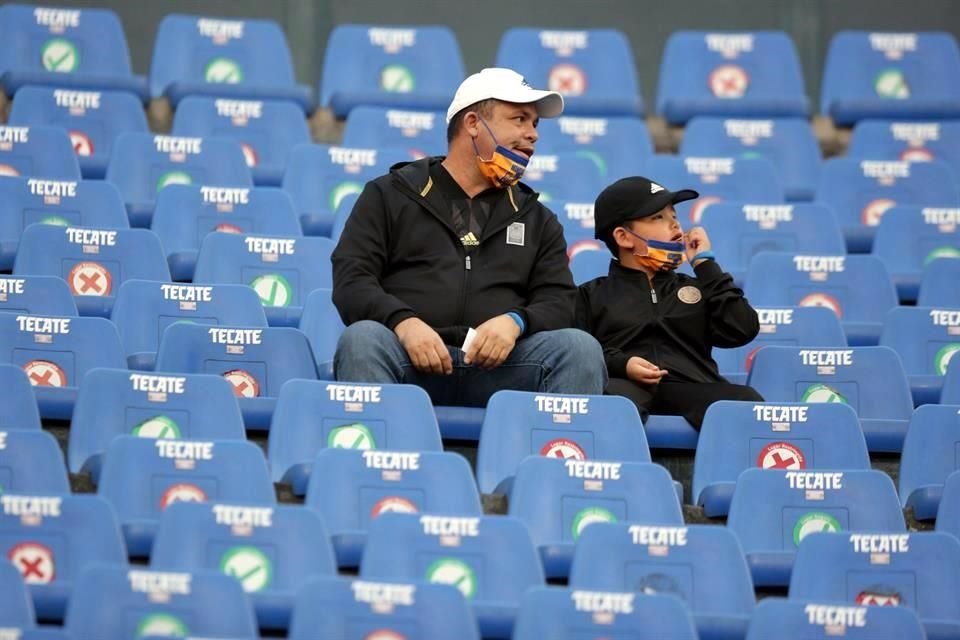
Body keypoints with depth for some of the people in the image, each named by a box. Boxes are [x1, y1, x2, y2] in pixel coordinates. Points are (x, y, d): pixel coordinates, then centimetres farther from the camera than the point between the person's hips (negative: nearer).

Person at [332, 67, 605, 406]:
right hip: (411, 358, -2)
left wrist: (515, 322, -11)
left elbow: (559, 302, 14)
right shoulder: (389, 195, 17)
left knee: (581, 348, -24)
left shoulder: (537, 219, 26)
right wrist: (403, 322, -16)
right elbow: (350, 281, 6)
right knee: (362, 339, -34)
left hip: (498, 363, 2)